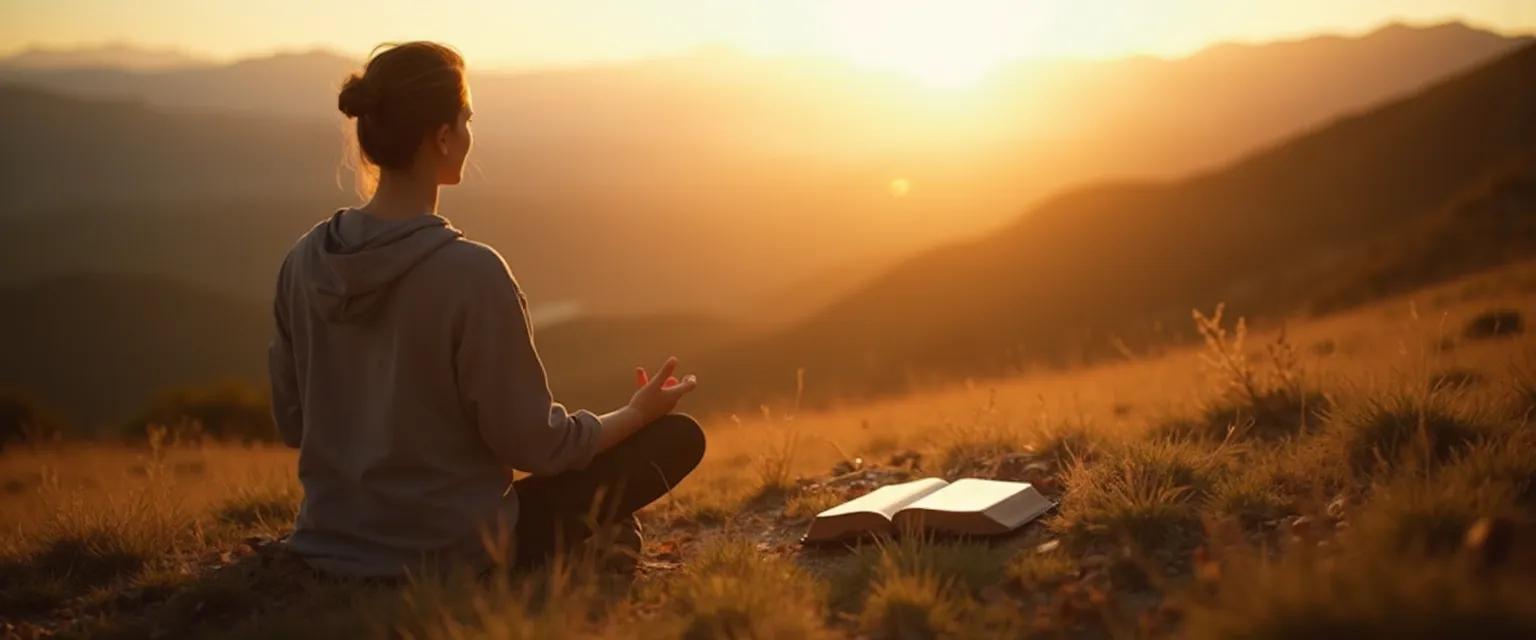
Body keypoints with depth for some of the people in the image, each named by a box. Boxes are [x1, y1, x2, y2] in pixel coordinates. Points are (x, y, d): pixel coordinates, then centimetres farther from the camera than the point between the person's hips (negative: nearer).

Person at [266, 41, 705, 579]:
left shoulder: (305, 261, -5)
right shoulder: (471, 273, -24)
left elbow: (293, 423, 6)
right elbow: (534, 444, -15)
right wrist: (640, 412, 3)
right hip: (452, 555, -7)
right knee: (677, 437, 5)